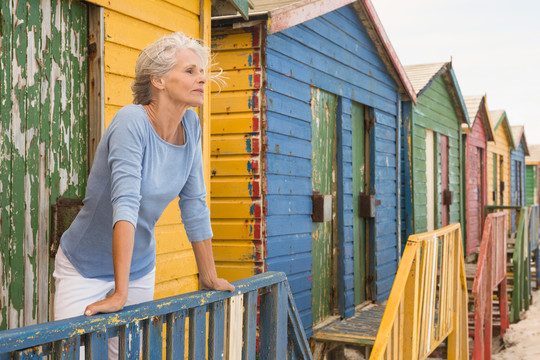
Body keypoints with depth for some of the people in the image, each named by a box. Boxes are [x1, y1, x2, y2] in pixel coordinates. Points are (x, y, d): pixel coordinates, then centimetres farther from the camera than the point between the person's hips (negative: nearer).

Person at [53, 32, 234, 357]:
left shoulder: (191, 125, -5)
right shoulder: (133, 122, -23)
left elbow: (195, 205, 1)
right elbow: (125, 204, -32)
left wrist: (209, 277, 4)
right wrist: (120, 293, -38)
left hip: (140, 268, 5)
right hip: (86, 269, -5)